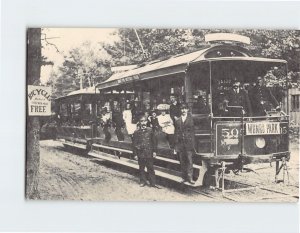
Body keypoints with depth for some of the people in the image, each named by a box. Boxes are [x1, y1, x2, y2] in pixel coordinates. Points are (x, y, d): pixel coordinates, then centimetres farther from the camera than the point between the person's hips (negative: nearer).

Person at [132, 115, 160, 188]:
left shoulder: (150, 130, 0)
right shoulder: (136, 132, -2)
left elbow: (154, 141, 6)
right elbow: (134, 143, 1)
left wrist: (154, 151, 4)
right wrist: (135, 154, 0)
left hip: (149, 153, 0)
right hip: (140, 154, 0)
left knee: (150, 168, 3)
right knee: (141, 168, 10)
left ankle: (153, 182, 10)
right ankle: (143, 181, 24)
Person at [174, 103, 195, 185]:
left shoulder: (190, 119, 3)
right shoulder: (177, 121, 8)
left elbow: (192, 132, 2)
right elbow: (176, 133, 9)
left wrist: (193, 144, -3)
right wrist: (176, 145, 4)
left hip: (188, 143, -2)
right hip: (180, 143, 2)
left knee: (189, 161, -4)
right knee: (182, 162, 7)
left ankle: (190, 178, -1)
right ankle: (184, 177, 15)